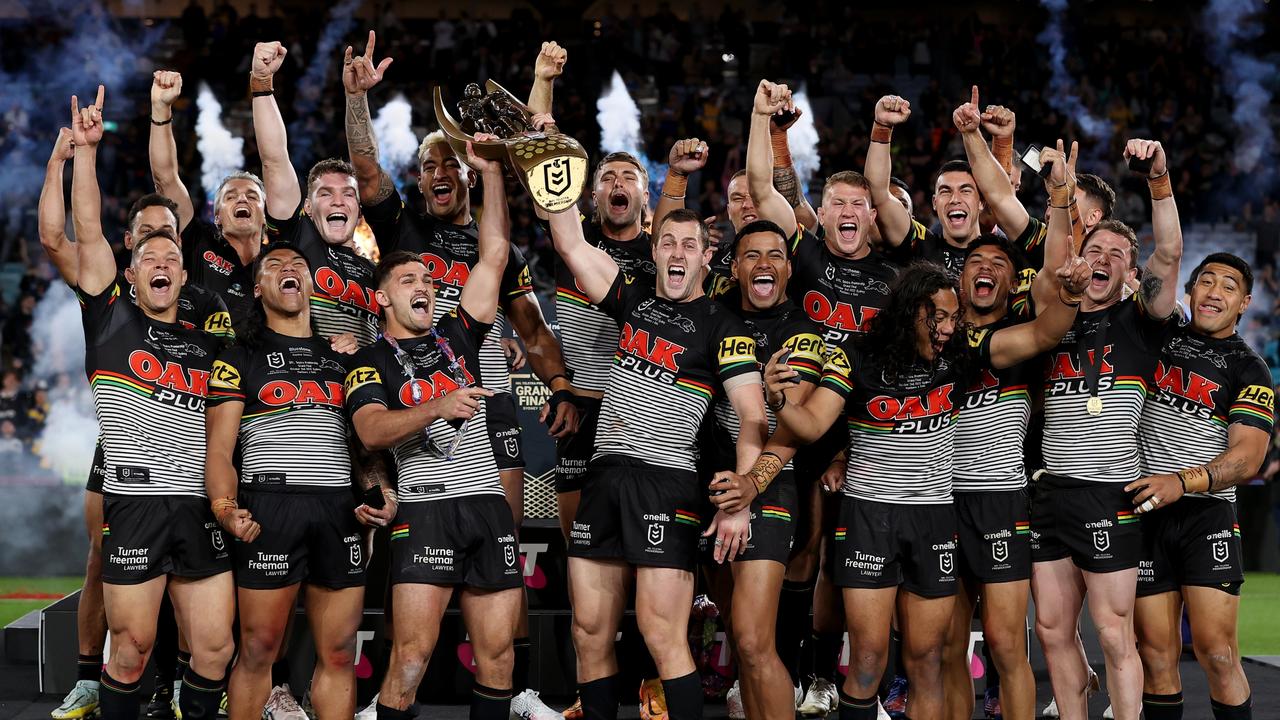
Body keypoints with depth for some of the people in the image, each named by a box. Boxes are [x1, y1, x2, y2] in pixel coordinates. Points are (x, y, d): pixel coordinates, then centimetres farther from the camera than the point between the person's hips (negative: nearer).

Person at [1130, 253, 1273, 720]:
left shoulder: (1249, 371, 4)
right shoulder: (1160, 337, 12)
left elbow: (1246, 458, -8)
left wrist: (1183, 482, -22)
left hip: (1207, 514, -2)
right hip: (1144, 512, 2)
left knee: (1216, 651, -12)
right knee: (1156, 653, 0)